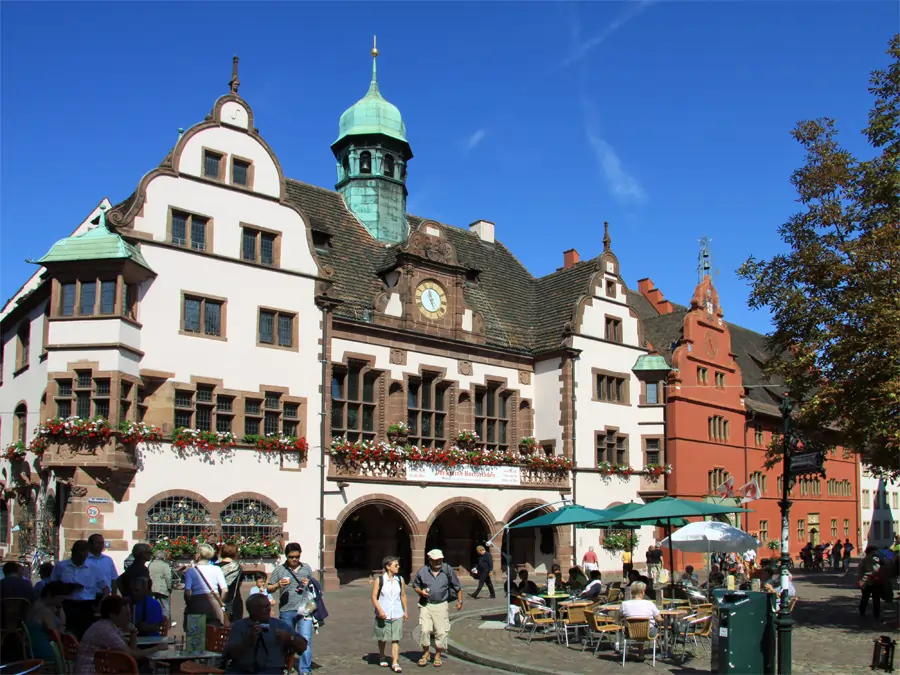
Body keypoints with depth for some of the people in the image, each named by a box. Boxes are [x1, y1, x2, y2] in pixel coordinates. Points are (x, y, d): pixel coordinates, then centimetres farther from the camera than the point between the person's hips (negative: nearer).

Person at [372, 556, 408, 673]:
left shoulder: (400, 580, 4)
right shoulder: (379, 580, -7)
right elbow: (374, 597, -7)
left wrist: (405, 611, 12)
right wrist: (380, 610, -17)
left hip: (397, 615, 2)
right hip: (383, 615, -2)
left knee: (396, 639, -5)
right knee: (382, 638, 13)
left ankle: (395, 663, -5)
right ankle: (382, 657, 35)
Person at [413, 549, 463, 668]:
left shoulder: (448, 570, -2)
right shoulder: (422, 572, -2)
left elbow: (457, 587, 8)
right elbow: (415, 586, 12)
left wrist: (459, 601, 7)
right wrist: (421, 592, -8)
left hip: (441, 606, 0)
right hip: (426, 605, 0)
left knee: (441, 632, 1)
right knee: (424, 630, -8)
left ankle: (438, 655, 18)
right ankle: (426, 653, 13)